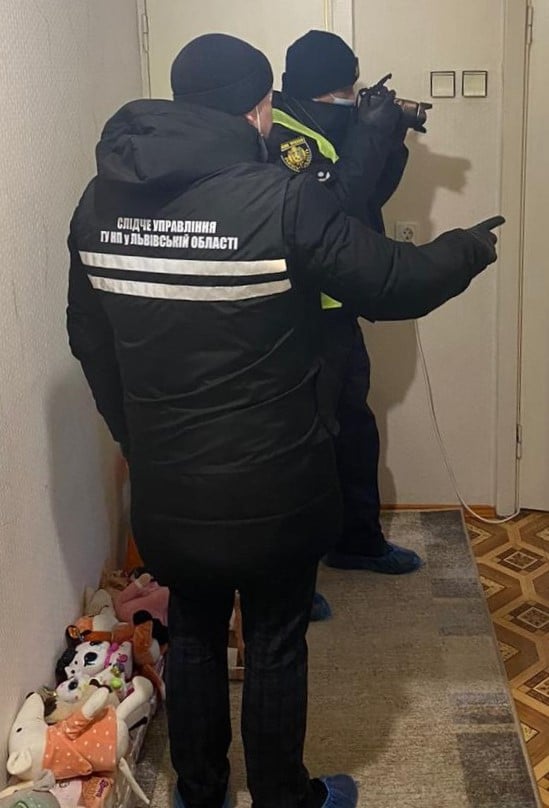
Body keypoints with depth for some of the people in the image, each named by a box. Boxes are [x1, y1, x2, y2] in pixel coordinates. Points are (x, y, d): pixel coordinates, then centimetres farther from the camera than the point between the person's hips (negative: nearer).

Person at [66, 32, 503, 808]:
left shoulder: (100, 200, -2)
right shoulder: (279, 200, -19)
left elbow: (90, 342, 6)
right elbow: (395, 284, -10)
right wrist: (471, 247, 10)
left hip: (163, 484, 5)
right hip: (271, 483, -4)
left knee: (191, 634, 22)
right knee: (275, 644, 15)